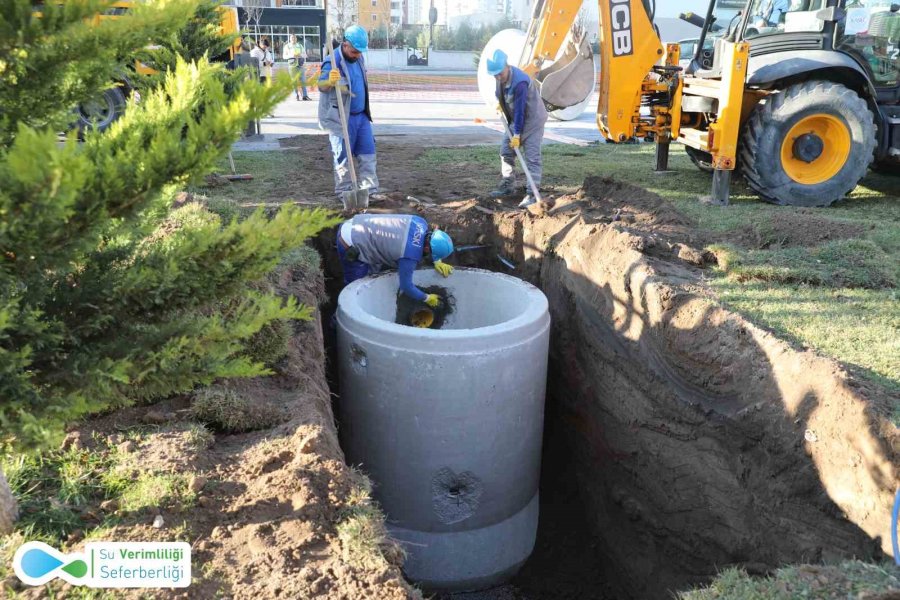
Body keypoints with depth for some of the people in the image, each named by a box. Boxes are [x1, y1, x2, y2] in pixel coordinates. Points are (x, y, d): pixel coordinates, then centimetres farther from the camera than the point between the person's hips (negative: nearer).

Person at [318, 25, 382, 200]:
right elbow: (321, 85, -27)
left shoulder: (358, 58, 10)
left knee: (367, 153, 8)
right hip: (341, 118, -8)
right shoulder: (332, 61, -16)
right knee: (343, 157, 0)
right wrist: (330, 81, -50)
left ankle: (369, 189, 15)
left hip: (362, 115, 8)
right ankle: (343, 192, 11)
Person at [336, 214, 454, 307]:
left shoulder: (420, 222, -8)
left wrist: (437, 262, 5)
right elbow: (406, 286, -16)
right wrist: (427, 298, -1)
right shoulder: (410, 256, -28)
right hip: (351, 247, -9)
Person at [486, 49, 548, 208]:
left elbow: (520, 109, -29)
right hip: (516, 119, 9)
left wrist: (517, 134, -26)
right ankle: (508, 186, 23)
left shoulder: (520, 82, -31)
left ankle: (532, 193, -15)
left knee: (532, 157, -13)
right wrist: (499, 102, 8)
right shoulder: (501, 77, -6)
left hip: (532, 120, -9)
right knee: (506, 151, 11)